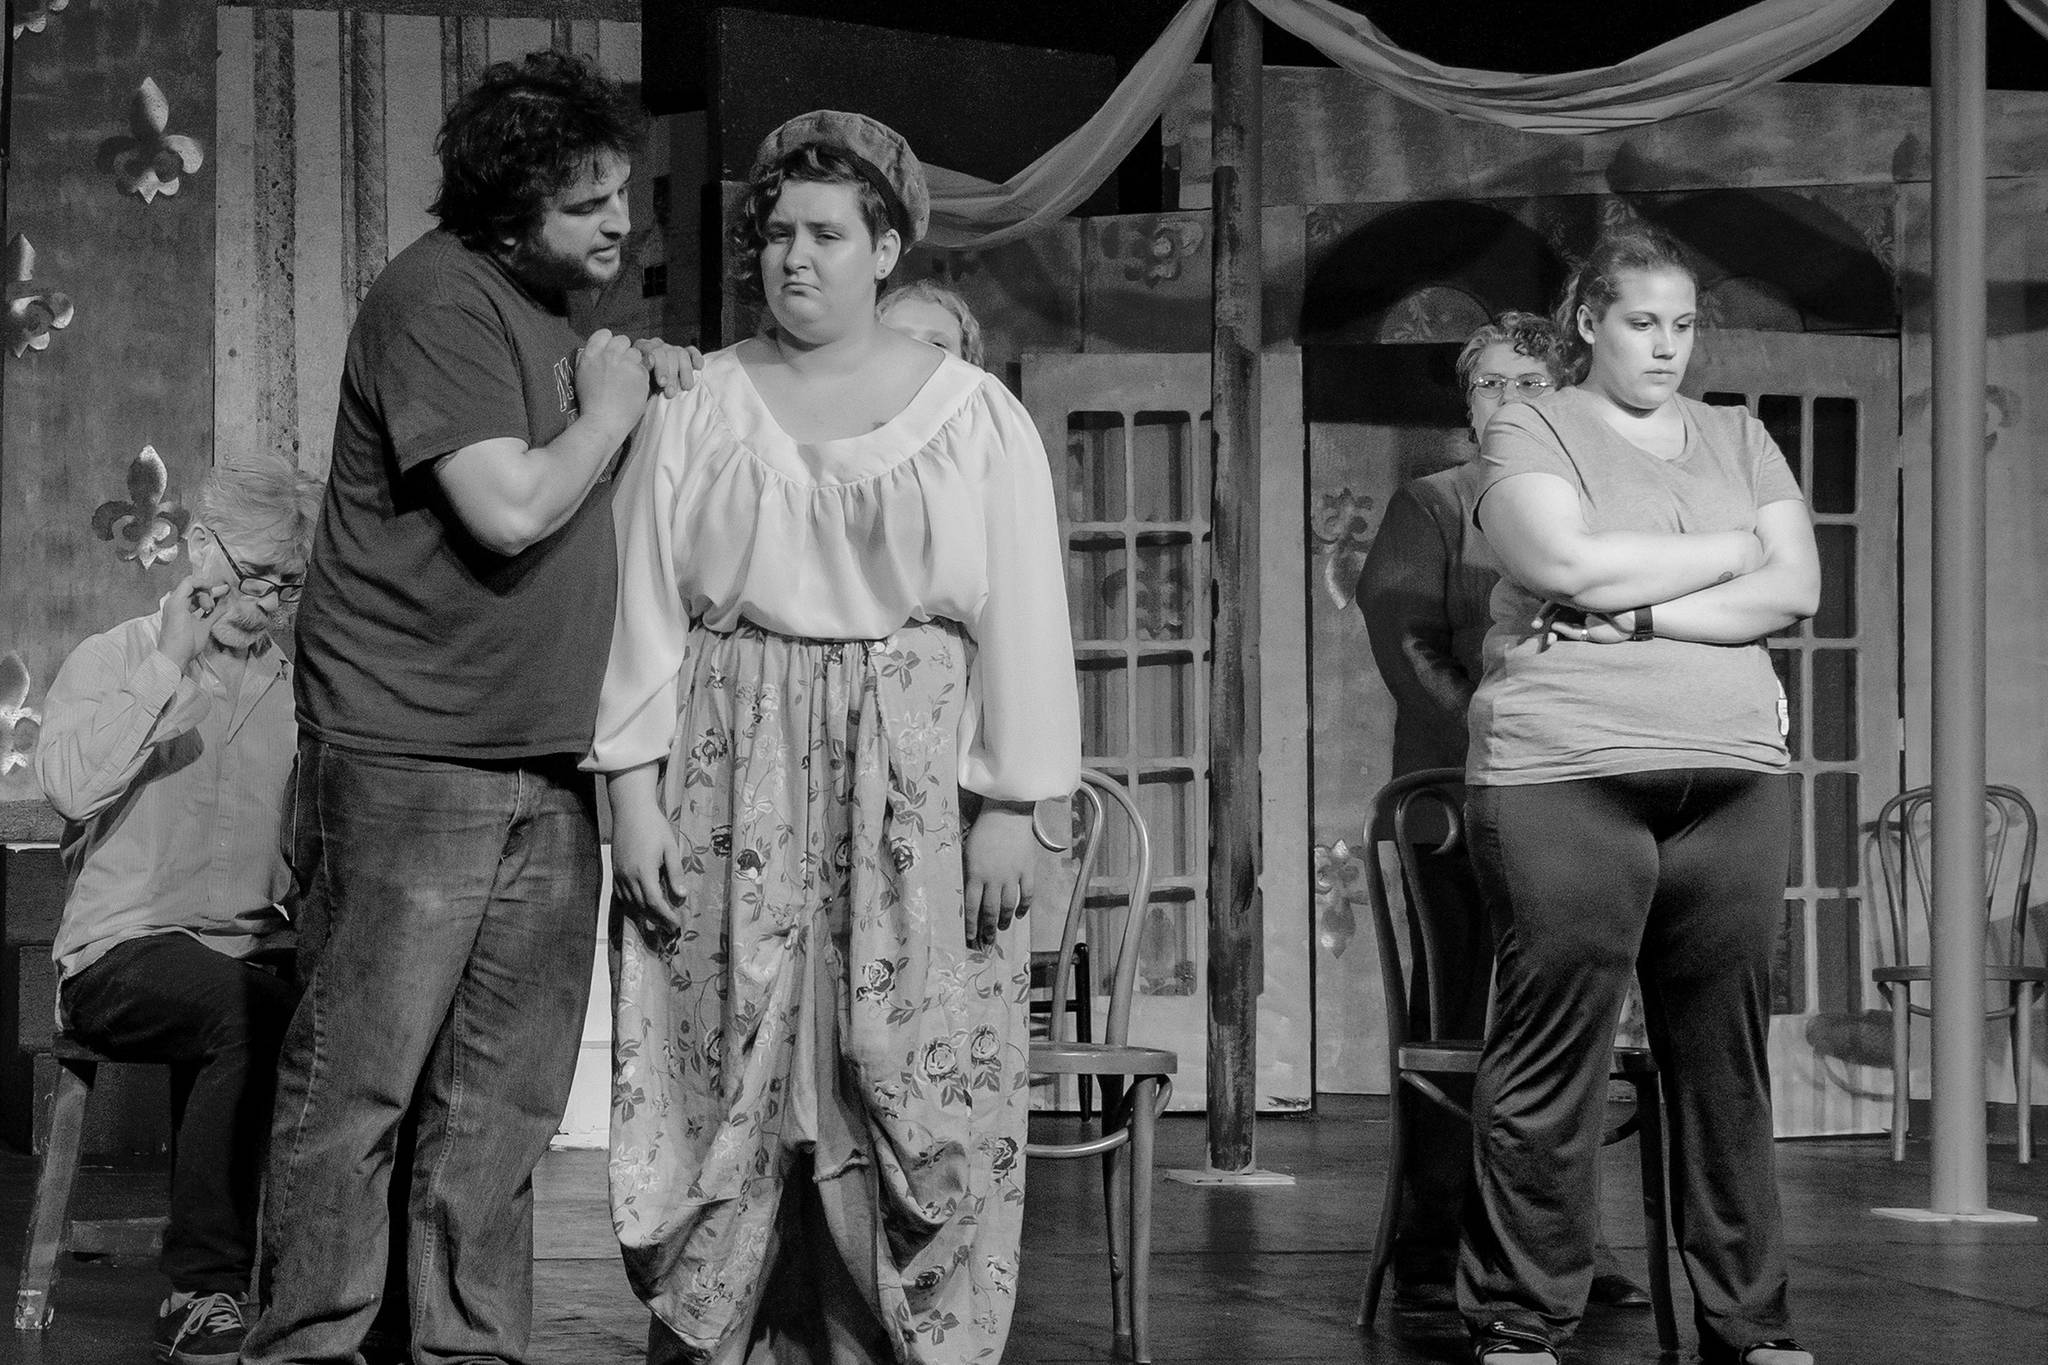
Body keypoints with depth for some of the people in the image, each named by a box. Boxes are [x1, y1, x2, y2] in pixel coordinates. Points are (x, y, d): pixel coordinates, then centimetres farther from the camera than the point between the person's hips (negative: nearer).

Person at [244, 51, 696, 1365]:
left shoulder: (563, 297, 15)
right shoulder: (438, 299, -13)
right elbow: (511, 508, -21)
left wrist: (647, 369, 10)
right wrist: (609, 409, -6)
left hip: (549, 761, 8)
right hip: (414, 754, -8)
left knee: (508, 1093, 9)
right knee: (361, 1083, -4)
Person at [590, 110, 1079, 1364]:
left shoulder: (977, 418, 5)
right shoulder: (693, 416, 8)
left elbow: (1022, 623, 2)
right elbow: (647, 614, 5)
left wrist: (1010, 807, -5)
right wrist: (636, 794, -3)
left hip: (913, 790, -1)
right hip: (732, 787, 1)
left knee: (918, 1099, -5)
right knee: (732, 1088, -1)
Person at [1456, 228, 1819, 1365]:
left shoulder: (1738, 440, 18)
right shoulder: (1529, 432, 6)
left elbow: (1794, 590, 5)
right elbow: (1565, 562, -13)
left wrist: (1637, 614, -7)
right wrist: (1727, 554, -1)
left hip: (1732, 778, 4)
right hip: (1564, 777, -4)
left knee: (1725, 1061, 4)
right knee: (1550, 1059, -5)